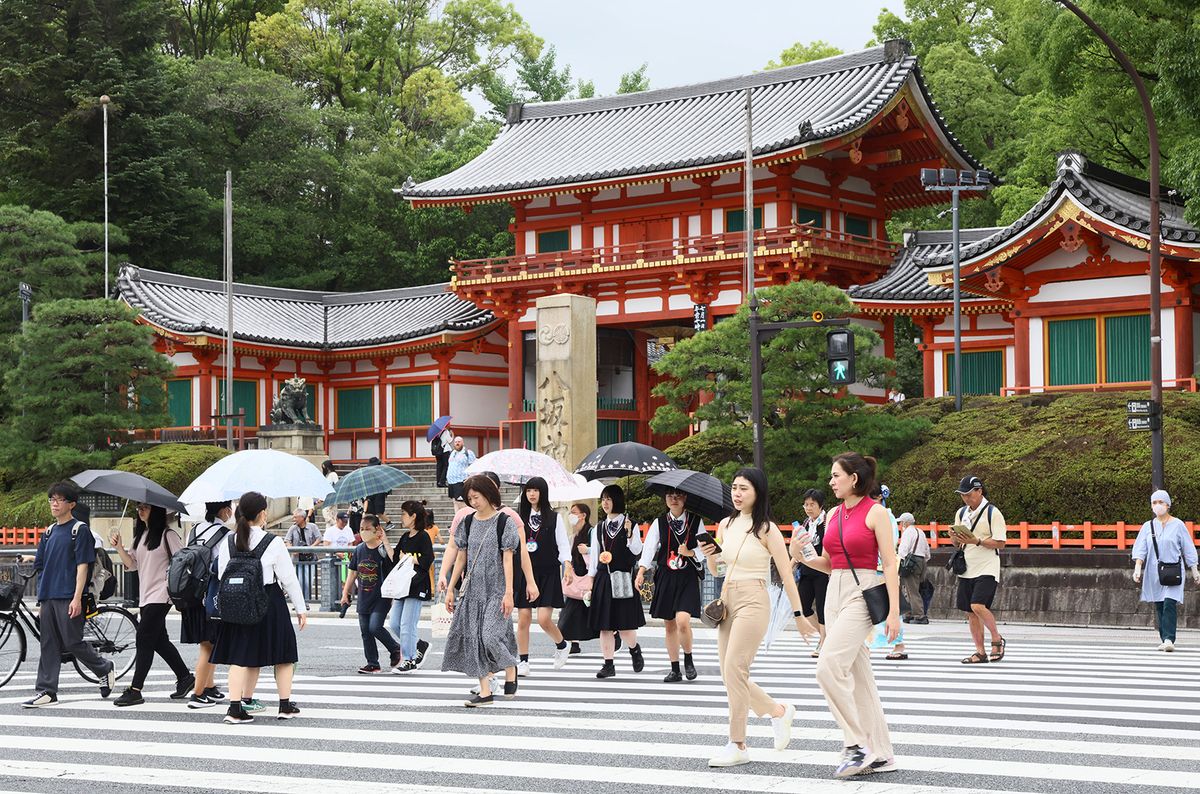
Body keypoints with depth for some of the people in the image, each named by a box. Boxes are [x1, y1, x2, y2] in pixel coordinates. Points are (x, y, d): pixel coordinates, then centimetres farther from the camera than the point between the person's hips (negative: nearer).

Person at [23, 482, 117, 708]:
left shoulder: (79, 530, -4)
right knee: (49, 646, 4)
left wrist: (77, 598, -17)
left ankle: (105, 669, 16)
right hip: (48, 597, 6)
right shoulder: (49, 533, 16)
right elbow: (41, 567, 19)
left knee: (73, 642, -5)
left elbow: (82, 566, -9)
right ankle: (46, 691, 4)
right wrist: (41, 600, 13)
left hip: (68, 598, -6)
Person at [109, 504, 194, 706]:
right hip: (145, 596, 8)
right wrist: (119, 547, -2)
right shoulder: (141, 535, 16)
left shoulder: (167, 535, -8)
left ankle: (135, 690, -9)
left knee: (144, 640, -10)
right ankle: (184, 677, 26)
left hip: (160, 596, -8)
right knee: (159, 641, 12)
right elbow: (132, 564, 12)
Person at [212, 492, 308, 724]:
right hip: (270, 604, -3)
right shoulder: (274, 543, -10)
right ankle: (285, 705, 18)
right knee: (282, 653, 12)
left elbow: (222, 577, 3)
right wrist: (301, 609, 2)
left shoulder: (227, 543, 1)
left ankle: (235, 707, -6)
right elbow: (289, 578, -7)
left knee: (240, 656, 7)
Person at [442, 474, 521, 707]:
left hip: (496, 589, -6)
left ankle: (510, 670, 14)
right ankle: (485, 692, 4)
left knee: (491, 635, -16)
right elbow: (462, 557, 14)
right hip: (473, 588, 6)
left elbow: (508, 559, -9)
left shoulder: (503, 521, -6)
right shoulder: (469, 522, 9)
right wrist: (450, 588, 11)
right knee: (473, 637, 0)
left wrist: (508, 593, -14)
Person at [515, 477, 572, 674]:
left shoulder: (554, 518, 3)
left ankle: (561, 645, 20)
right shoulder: (519, 517, 7)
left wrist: (567, 566, -17)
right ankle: (523, 662, 8)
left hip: (547, 574, -2)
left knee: (544, 619, -10)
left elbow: (563, 544, -1)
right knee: (523, 619, -1)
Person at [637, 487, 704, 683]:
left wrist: (689, 553, -15)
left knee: (682, 620, -19)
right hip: (665, 577, 3)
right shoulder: (659, 523, 6)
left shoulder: (696, 521, 2)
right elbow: (648, 548, -3)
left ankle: (688, 659, 5)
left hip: (688, 578, -3)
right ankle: (675, 670, 14)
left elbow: (703, 551, 5)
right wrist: (641, 572, -15)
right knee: (669, 624, 5)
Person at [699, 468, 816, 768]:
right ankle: (779, 711, 28)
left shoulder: (766, 529, -7)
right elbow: (715, 571, 21)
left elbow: (786, 574, -5)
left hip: (753, 602, -7)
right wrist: (709, 556, -2)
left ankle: (738, 746, -7)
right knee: (729, 675, 6)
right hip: (727, 601, 7)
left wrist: (799, 616, -4)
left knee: (733, 669, -14)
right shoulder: (725, 525, 11)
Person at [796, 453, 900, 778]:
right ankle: (880, 754, 13)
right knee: (858, 675, 8)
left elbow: (890, 564, -9)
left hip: (862, 592, -8)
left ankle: (857, 745, -12)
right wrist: (804, 558, 0)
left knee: (829, 666, -19)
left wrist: (894, 611, -15)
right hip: (835, 592, 8)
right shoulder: (832, 514, 14)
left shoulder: (875, 512, -7)